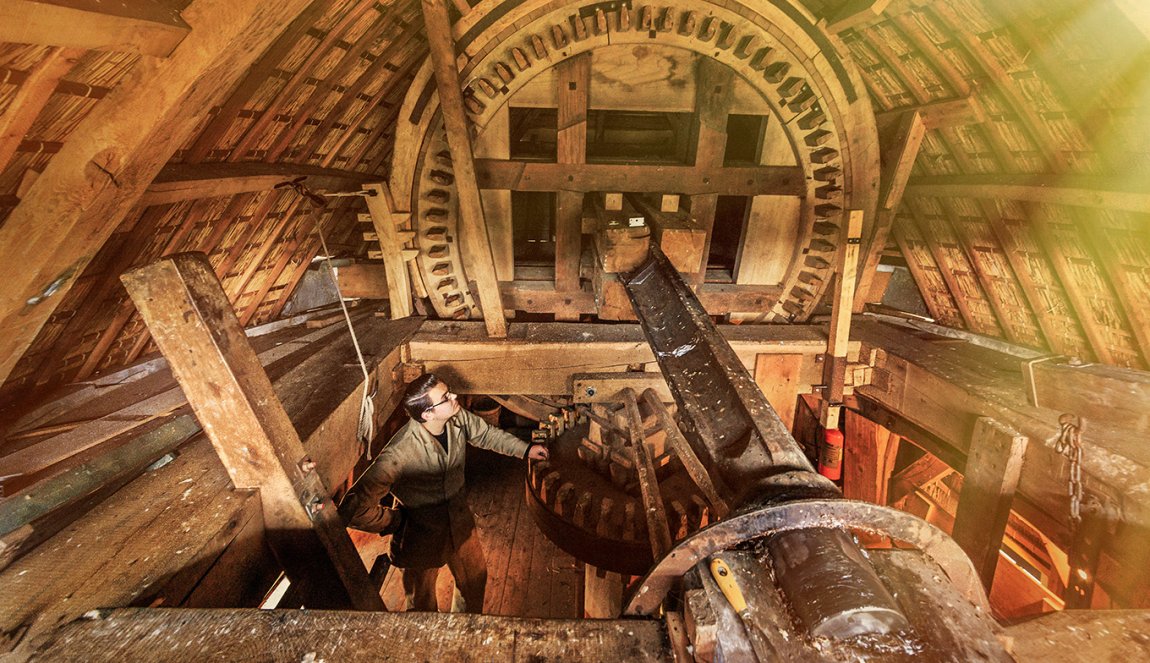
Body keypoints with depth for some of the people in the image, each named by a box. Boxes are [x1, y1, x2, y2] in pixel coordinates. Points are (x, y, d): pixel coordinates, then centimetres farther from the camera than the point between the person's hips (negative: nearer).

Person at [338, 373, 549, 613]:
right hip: (422, 536, -5)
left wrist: (525, 449, 3)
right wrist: (392, 522, -21)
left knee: (476, 577, 30)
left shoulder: (458, 418, -21)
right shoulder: (399, 454, -39)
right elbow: (354, 509, -35)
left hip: (460, 523, 6)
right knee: (423, 602, 24)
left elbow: (486, 433, 1)